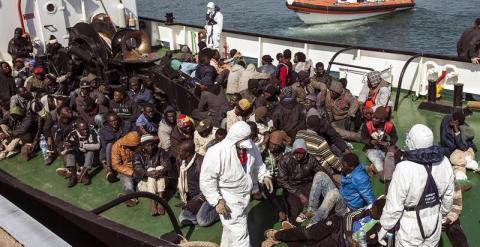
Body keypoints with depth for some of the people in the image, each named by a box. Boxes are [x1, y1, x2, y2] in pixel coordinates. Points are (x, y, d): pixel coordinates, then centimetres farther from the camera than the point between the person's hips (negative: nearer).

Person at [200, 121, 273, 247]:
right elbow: (206, 180, -23)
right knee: (239, 231, -4)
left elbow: (257, 164, 11)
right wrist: (217, 200, -25)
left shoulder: (250, 146, -9)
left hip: (244, 195, 7)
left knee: (231, 228, 25)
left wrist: (264, 176, -5)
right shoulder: (216, 153, -29)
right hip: (227, 199, -6)